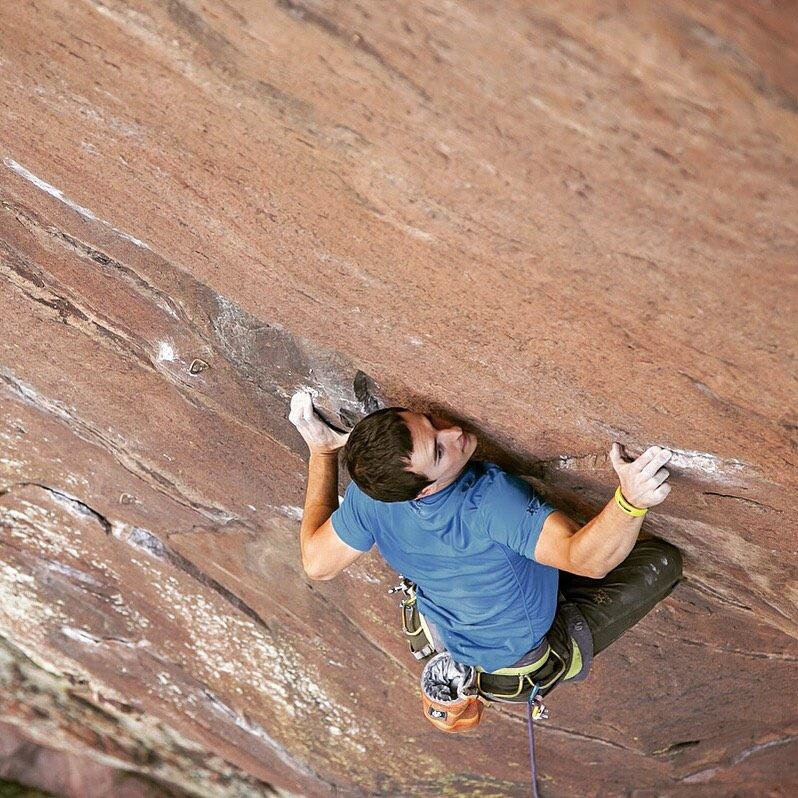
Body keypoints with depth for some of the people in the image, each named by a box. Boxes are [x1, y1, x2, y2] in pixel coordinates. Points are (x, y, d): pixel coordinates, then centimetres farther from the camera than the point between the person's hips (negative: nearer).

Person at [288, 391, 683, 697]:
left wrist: (321, 451, -5)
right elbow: (587, 558, -51)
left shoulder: (368, 494, -25)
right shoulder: (491, 500, -44)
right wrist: (629, 500, -67)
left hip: (446, 636, 6)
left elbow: (317, 563, -7)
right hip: (526, 658, -5)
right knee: (662, 560, -3)